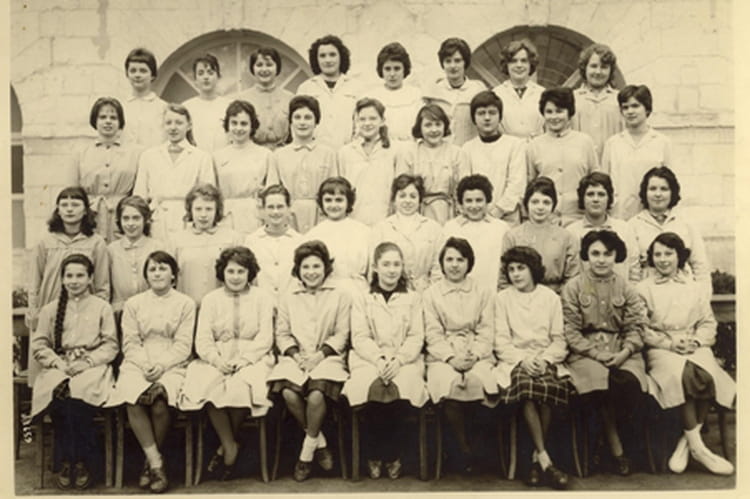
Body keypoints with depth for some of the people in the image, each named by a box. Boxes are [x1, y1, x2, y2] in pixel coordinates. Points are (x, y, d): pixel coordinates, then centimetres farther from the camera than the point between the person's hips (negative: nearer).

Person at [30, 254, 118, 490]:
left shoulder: (102, 307, 11)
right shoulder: (50, 309, 16)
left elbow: (111, 345, 5)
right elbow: (38, 345, 11)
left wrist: (88, 361, -11)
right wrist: (58, 363, -6)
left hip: (92, 366, -1)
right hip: (59, 367, 2)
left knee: (79, 391, -34)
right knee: (59, 390, -33)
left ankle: (81, 460, -20)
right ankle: (65, 460, -19)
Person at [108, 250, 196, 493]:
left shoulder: (185, 303, 10)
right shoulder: (133, 304, 16)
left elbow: (183, 345, 2)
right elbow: (130, 343, 7)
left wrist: (162, 365, -14)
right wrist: (145, 364, -12)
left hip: (171, 364, -1)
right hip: (138, 363, 2)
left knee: (160, 404, -31)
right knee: (133, 401, -30)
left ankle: (150, 462, -9)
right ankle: (157, 463, -21)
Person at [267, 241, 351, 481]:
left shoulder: (339, 296, 7)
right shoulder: (288, 296, 14)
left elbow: (341, 335, 3)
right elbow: (282, 334, 10)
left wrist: (320, 355, -11)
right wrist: (296, 355, -8)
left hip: (327, 357, -2)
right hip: (295, 357, 2)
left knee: (316, 395, -30)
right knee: (289, 393, -28)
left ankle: (307, 452, -7)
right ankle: (320, 443, -5)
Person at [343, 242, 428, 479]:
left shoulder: (412, 299, 15)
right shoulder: (362, 299, 13)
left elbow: (416, 337, 6)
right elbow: (360, 338, 3)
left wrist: (397, 360, -13)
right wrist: (379, 359, -16)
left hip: (404, 360, 1)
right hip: (369, 359, 0)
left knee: (401, 387, -32)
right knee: (372, 387, -33)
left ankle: (393, 454, -11)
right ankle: (373, 454, -12)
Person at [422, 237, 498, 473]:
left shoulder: (484, 293, 16)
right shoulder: (430, 294, 13)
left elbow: (487, 331, 8)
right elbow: (433, 334, 4)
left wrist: (474, 356, -11)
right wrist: (451, 358, -12)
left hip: (477, 355, 1)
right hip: (443, 356, 0)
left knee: (478, 380, -32)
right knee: (449, 382, -33)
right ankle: (463, 447, -18)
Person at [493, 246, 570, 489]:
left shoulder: (550, 297, 11)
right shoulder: (502, 298, 10)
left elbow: (558, 340, 8)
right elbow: (501, 342, 4)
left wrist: (544, 360, -12)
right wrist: (522, 360, -14)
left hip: (546, 360, 1)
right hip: (514, 360, -1)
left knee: (547, 387, -34)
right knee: (524, 385, -35)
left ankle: (537, 458, -20)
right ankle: (545, 460, -31)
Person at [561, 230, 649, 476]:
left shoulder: (626, 289, 12)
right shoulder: (573, 287, 4)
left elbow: (635, 327, 7)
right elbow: (570, 331, -2)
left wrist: (625, 352, -12)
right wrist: (597, 353, -12)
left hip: (621, 352, 2)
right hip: (585, 353, -2)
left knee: (629, 382, -31)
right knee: (601, 382, -31)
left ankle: (611, 433, -3)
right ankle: (615, 447, -11)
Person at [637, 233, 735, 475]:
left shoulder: (693, 288, 19)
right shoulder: (644, 289, 10)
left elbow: (708, 323, 15)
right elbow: (641, 329, 2)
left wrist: (697, 341, -5)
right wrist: (669, 343, -10)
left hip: (695, 347, 3)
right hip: (660, 349, -2)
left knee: (706, 376, -31)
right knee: (686, 376, -33)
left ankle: (687, 441, -19)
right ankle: (696, 446, -24)